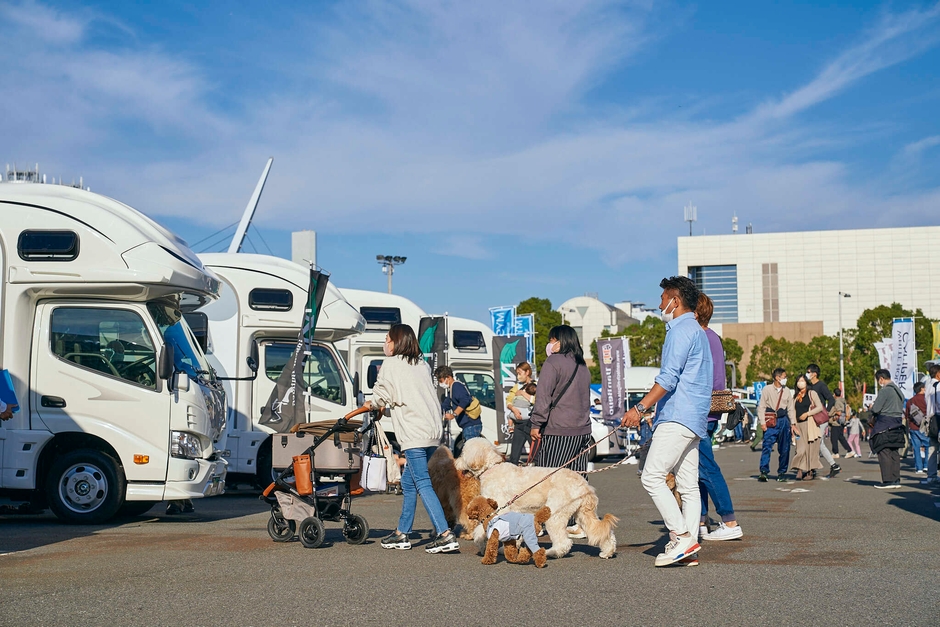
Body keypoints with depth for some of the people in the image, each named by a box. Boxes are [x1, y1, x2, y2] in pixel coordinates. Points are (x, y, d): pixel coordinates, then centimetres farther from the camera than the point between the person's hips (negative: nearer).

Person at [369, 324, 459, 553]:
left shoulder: (391, 364, -2)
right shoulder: (422, 365, 18)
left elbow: (381, 395, 6)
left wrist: (370, 404, 28)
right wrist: (388, 405, 30)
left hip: (413, 434, -8)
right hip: (433, 431, 8)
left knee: (422, 484, -10)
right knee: (408, 483, 16)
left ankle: (445, 535, -17)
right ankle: (401, 534, 23)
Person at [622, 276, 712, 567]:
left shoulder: (682, 330, -8)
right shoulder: (697, 331, 24)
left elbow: (669, 378, -18)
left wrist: (640, 408, -20)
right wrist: (650, 411, 30)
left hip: (678, 417, -11)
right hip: (694, 420, 11)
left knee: (652, 477, -13)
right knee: (688, 485, 5)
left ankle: (682, 537, -15)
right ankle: (688, 548, 4)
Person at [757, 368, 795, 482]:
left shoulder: (787, 391, 11)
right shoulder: (767, 389, 1)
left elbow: (791, 408, 15)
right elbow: (761, 406, -1)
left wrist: (793, 423, 8)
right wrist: (762, 422, -8)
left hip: (784, 421, 4)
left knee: (784, 449, 5)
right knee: (766, 446, -13)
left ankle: (782, 472, 14)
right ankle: (764, 472, -16)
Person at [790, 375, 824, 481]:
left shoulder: (811, 393, 4)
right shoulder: (795, 397, 18)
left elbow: (820, 407, -5)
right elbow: (793, 412, 17)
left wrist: (807, 414, -11)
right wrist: (793, 424, 5)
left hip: (810, 424, -4)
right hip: (799, 425, 4)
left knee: (810, 448, -3)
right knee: (801, 449, -8)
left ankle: (811, 472, 2)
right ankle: (800, 469, -7)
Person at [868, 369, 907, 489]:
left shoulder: (885, 390, -13)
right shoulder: (899, 391, 14)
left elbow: (876, 408, -16)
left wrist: (872, 418, 6)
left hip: (884, 425, -8)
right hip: (897, 424, 9)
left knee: (884, 452, -5)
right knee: (895, 453, 11)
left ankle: (888, 481, -8)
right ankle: (896, 479, 12)